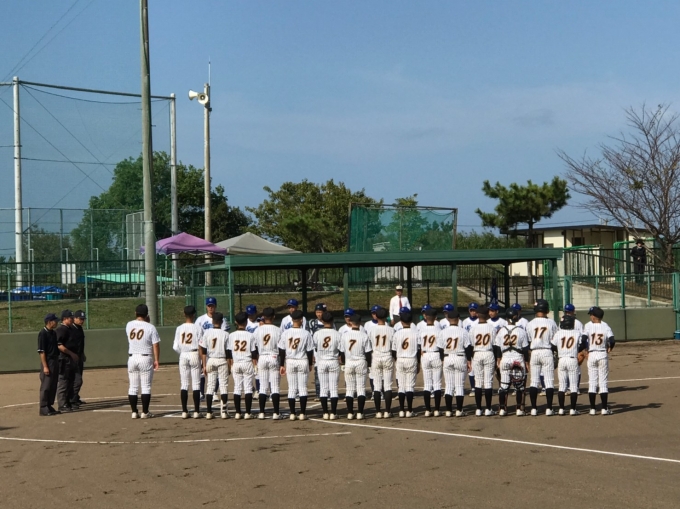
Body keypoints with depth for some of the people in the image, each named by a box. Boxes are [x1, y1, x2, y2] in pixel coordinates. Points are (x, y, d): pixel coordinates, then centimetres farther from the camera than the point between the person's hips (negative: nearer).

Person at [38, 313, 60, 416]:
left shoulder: (54, 333, 13)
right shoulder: (43, 333, -12)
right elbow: (41, 351, -16)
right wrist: (45, 366, -20)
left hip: (55, 361, 8)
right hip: (48, 361, -8)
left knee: (53, 386, 11)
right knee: (46, 386, -5)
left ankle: (49, 406, 19)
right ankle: (43, 409, -2)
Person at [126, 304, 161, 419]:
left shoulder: (129, 325, 2)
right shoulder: (150, 327, -9)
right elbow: (156, 345, -10)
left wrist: (145, 322, 16)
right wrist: (156, 360, -4)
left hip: (132, 358, 3)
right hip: (146, 358, -3)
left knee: (133, 387, 9)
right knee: (146, 387, 2)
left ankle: (134, 412, 9)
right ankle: (145, 412, 1)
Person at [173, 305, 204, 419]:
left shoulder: (179, 328, 0)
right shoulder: (198, 328, -7)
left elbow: (175, 347, -1)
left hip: (183, 356, 2)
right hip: (195, 355, -2)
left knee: (184, 384, 7)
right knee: (196, 384, 3)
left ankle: (184, 411, 5)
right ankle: (196, 411, 1)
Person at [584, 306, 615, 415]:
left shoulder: (588, 326, -5)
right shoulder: (605, 326, -1)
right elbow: (612, 341, -11)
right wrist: (609, 349, 7)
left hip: (591, 355, -1)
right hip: (603, 355, 1)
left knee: (592, 382, 6)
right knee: (603, 382, 5)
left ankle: (593, 409, 6)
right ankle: (604, 408, 4)